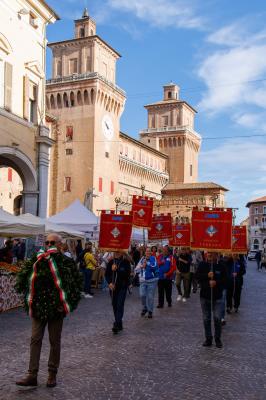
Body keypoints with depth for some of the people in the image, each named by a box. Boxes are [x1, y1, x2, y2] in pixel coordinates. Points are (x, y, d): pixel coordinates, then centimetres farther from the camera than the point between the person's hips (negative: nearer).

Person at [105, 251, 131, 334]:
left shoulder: (126, 262, -5)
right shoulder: (111, 262, 6)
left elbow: (127, 274, -17)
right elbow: (107, 274, 6)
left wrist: (116, 270, -23)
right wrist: (109, 283, -9)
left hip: (122, 286, -4)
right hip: (113, 286, 4)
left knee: (120, 305, -12)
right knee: (114, 305, 9)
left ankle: (117, 325, -16)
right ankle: (119, 324, 22)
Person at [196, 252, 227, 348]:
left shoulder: (221, 265, -5)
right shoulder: (202, 264, 1)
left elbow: (224, 279, -5)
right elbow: (197, 276, -6)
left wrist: (216, 282, -21)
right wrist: (207, 275, -21)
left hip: (217, 296, -2)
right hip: (204, 296, 2)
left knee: (217, 318, -5)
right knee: (206, 319, 9)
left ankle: (218, 339, 13)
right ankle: (208, 339, 22)